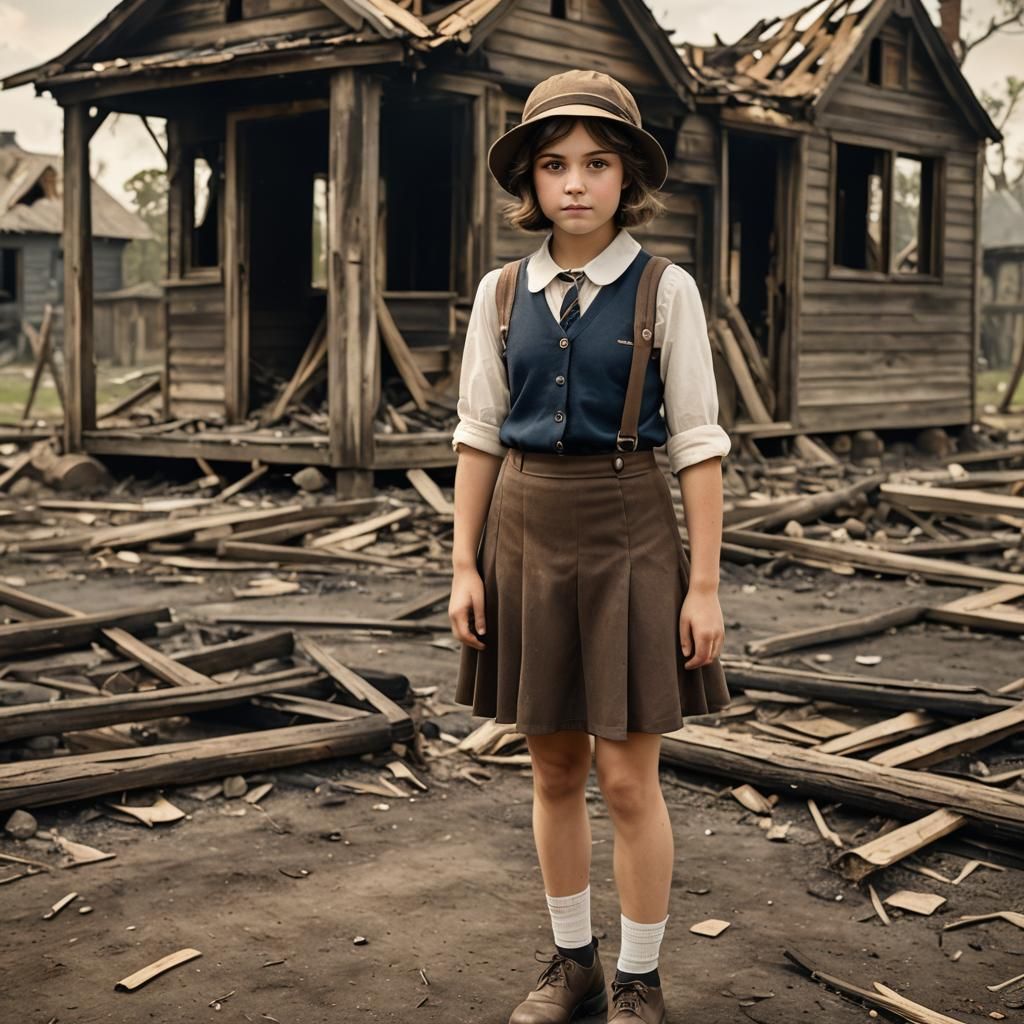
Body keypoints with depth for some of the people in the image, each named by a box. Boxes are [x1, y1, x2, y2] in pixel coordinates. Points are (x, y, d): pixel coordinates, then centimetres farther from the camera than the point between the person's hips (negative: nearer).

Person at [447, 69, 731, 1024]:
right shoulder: (502, 293, 3)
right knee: (554, 771, 12)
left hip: (628, 535, -3)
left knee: (628, 779, 1)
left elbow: (696, 443, -6)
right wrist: (464, 566, 2)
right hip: (526, 533, 3)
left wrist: (704, 584, -8)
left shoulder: (665, 290, -5)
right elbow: (478, 434, 6)